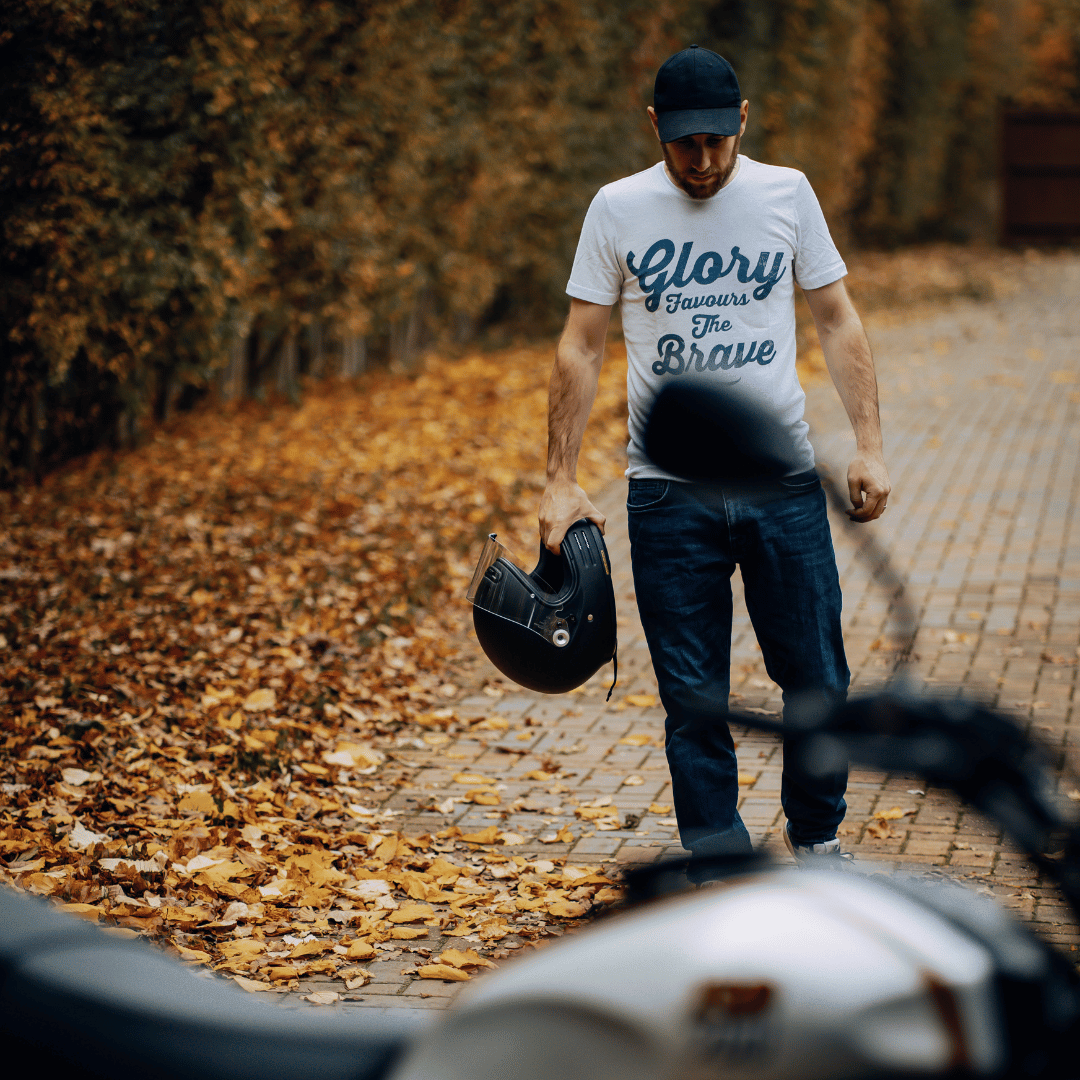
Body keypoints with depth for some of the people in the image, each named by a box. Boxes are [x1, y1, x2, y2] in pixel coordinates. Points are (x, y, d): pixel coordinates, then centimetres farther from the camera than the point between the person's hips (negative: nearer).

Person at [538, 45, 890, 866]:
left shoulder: (786, 194, 4)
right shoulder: (619, 208, 1)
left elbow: (837, 321, 8)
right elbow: (581, 349, 3)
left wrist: (870, 446, -1)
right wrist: (562, 481, -3)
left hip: (782, 481, 1)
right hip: (668, 491, -1)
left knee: (818, 680, 5)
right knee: (695, 697, 3)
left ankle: (817, 838, 27)